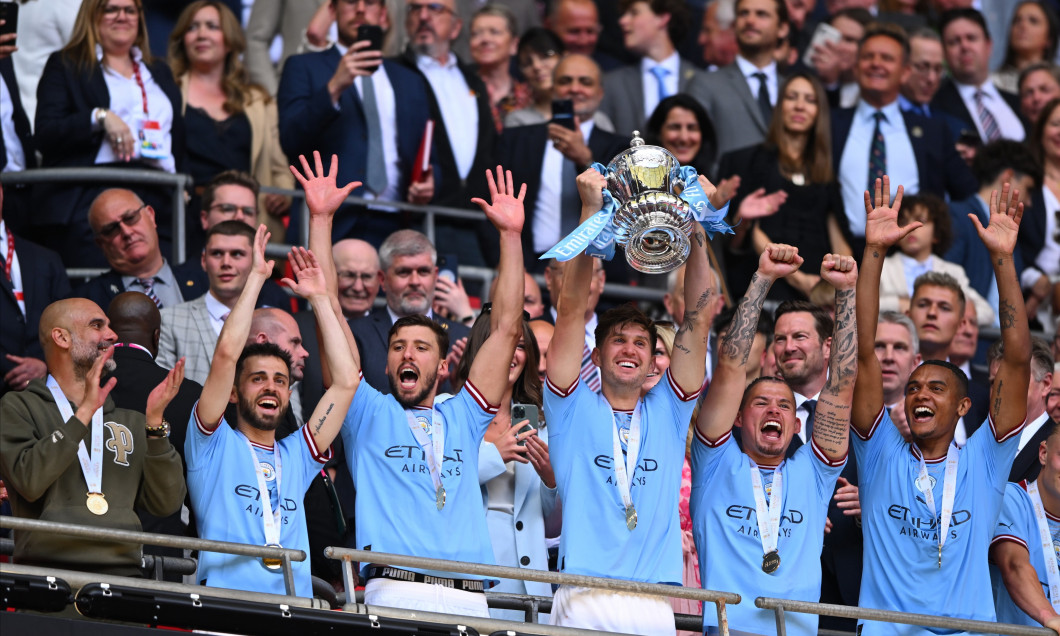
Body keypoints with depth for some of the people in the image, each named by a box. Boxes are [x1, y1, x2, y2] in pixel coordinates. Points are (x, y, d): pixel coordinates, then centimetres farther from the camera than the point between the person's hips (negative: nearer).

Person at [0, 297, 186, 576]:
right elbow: (29, 482, -8)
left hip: (122, 572, 3)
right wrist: (85, 412, -8)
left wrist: (155, 423, 2)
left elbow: (165, 504, 11)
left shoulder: (130, 420, 22)